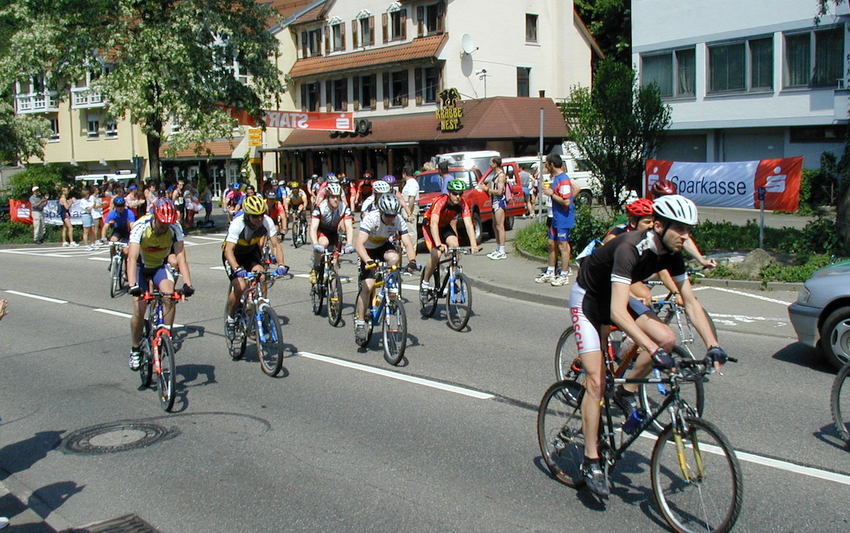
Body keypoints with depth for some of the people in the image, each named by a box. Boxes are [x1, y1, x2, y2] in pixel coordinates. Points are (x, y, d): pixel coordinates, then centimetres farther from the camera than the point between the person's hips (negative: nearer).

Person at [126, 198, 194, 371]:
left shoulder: (175, 228, -24)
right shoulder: (141, 227, -30)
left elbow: (181, 256, -28)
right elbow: (132, 258, -38)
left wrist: (187, 284, -41)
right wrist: (132, 285, -52)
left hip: (160, 266, 1)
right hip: (141, 266, -1)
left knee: (170, 297, -27)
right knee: (139, 310, -12)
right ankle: (135, 350, 8)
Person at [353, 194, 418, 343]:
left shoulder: (399, 221, -22)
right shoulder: (371, 218, -32)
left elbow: (408, 243, -26)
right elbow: (359, 244, -41)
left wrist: (412, 260, -46)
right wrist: (368, 261, -58)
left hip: (384, 246, 3)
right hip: (369, 250, -3)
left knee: (394, 257, -33)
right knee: (368, 285, -17)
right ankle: (359, 322, -6)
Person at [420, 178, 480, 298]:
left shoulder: (463, 204, -22)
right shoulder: (440, 202, -35)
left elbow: (468, 224, -29)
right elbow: (434, 224, -45)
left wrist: (473, 244, -42)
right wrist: (439, 244, -58)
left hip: (445, 226, 5)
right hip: (429, 225, -4)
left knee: (455, 245, -22)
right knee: (436, 254, -21)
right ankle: (425, 284, -3)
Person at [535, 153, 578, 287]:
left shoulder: (563, 179, -19)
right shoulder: (556, 178, 10)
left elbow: (566, 202, -24)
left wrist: (551, 194, -17)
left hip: (563, 219, -10)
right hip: (555, 217, 10)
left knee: (562, 246, -1)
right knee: (552, 243, 15)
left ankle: (564, 275, 8)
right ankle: (550, 273, 25)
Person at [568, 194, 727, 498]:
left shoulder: (671, 253, -12)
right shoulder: (630, 248, -35)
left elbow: (690, 302, -5)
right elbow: (617, 312, -42)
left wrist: (713, 345, -15)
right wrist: (653, 350, -49)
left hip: (616, 297, 7)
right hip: (587, 299, -7)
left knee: (667, 338, -16)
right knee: (596, 381, -13)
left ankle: (626, 393, 6)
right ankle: (590, 462, -2)